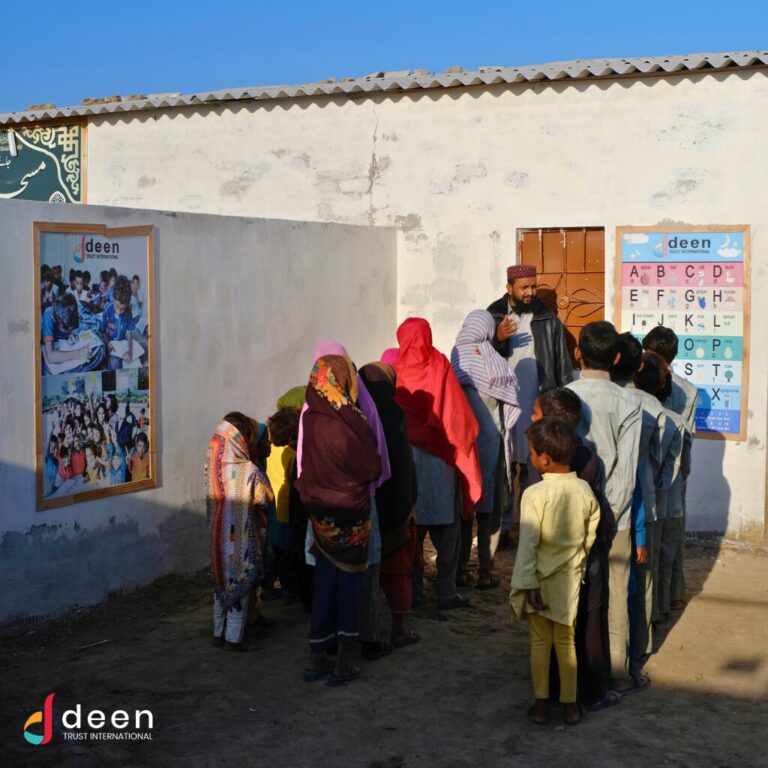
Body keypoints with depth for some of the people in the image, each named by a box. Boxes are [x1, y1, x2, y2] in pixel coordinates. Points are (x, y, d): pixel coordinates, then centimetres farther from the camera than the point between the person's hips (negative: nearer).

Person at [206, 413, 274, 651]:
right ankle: (234, 638, 12)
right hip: (241, 538, -6)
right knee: (240, 585, 7)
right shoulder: (250, 471, -19)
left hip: (218, 535, 6)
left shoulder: (213, 466, -4)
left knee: (222, 580, 18)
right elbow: (266, 499, -9)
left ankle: (219, 633, 26)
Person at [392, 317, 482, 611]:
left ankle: (411, 589, 15)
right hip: (441, 460, -2)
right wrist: (461, 454, 1)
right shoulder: (441, 366, -7)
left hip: (405, 461, 2)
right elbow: (460, 417, -8)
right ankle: (446, 592, 7)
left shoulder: (395, 370, -4)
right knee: (446, 530, 7)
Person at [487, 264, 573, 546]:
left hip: (539, 409, 1)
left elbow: (562, 364, 6)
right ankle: (501, 527, 14)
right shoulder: (493, 317, 1)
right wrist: (498, 339, -19)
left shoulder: (548, 319, 3)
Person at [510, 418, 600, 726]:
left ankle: (540, 704, 15)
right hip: (569, 579, 3)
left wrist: (528, 584, -16)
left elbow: (527, 543, -19)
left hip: (540, 581, -3)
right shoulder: (585, 490, -5)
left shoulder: (534, 494, -19)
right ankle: (569, 704, 18)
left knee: (540, 642, 10)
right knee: (566, 642, 14)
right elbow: (590, 537, 4)